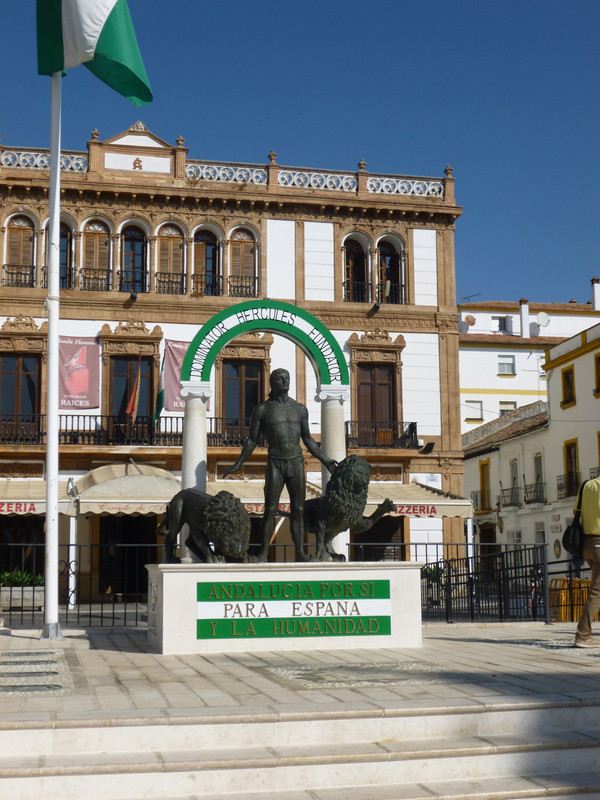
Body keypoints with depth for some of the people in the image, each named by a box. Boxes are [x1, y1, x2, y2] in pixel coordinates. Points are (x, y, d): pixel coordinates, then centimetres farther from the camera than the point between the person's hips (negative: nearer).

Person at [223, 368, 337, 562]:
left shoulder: (300, 409, 9)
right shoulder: (262, 410, 1)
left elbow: (308, 439, 15)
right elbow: (252, 440, 6)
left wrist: (325, 460, 12)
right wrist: (238, 463, 2)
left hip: (296, 463, 3)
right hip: (275, 464, -3)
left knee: (298, 510, 2)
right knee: (270, 510, -5)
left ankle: (300, 553, 5)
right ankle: (263, 553, 3)